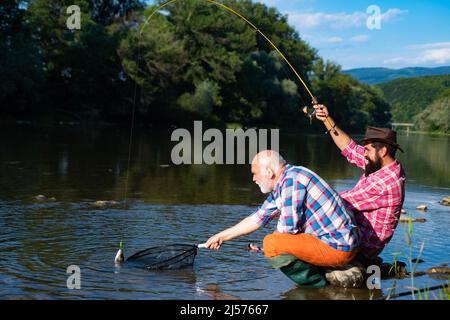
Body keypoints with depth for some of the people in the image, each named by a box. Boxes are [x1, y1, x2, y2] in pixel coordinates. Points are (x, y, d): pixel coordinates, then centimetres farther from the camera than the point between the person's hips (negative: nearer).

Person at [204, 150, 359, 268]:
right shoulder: (280, 187, 14)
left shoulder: (291, 179, -16)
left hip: (338, 247, -10)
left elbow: (289, 227, -19)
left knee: (271, 243, -15)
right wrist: (221, 237, 27)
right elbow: (257, 219, 23)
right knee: (279, 237, 24)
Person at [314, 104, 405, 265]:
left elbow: (342, 202, -23)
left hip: (361, 248, -10)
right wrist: (328, 120, 2)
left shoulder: (382, 182, -28)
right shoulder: (387, 167, 1)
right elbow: (351, 149, 7)